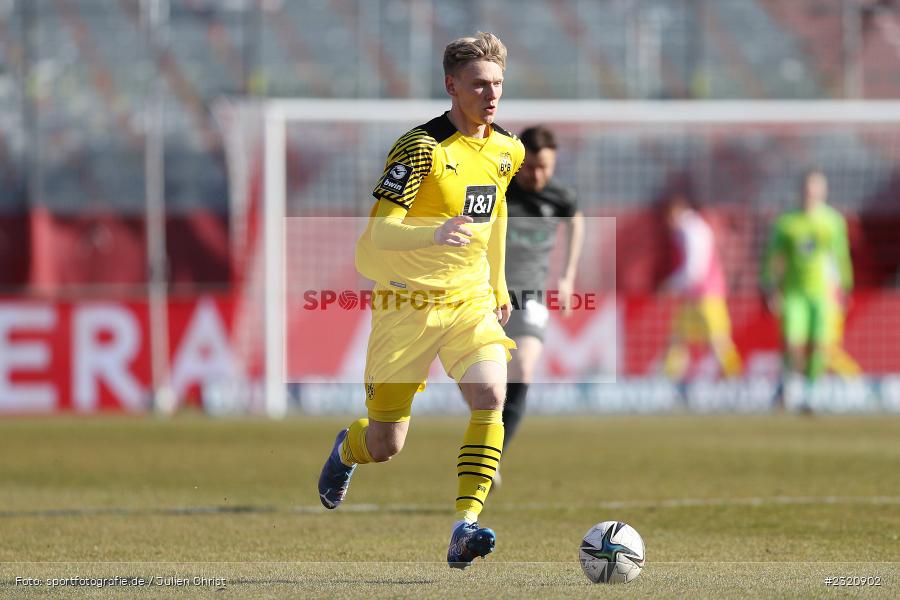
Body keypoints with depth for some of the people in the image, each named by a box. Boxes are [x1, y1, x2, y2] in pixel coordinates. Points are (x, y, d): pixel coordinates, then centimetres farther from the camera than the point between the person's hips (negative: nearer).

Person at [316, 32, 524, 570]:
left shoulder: (507, 150, 6)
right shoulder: (422, 147, -16)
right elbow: (376, 232, -23)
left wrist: (499, 286, 29)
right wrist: (434, 233, -41)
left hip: (472, 299, 5)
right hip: (408, 302, -5)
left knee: (491, 397, -24)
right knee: (386, 446, 3)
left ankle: (465, 526, -25)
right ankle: (347, 449, 40)